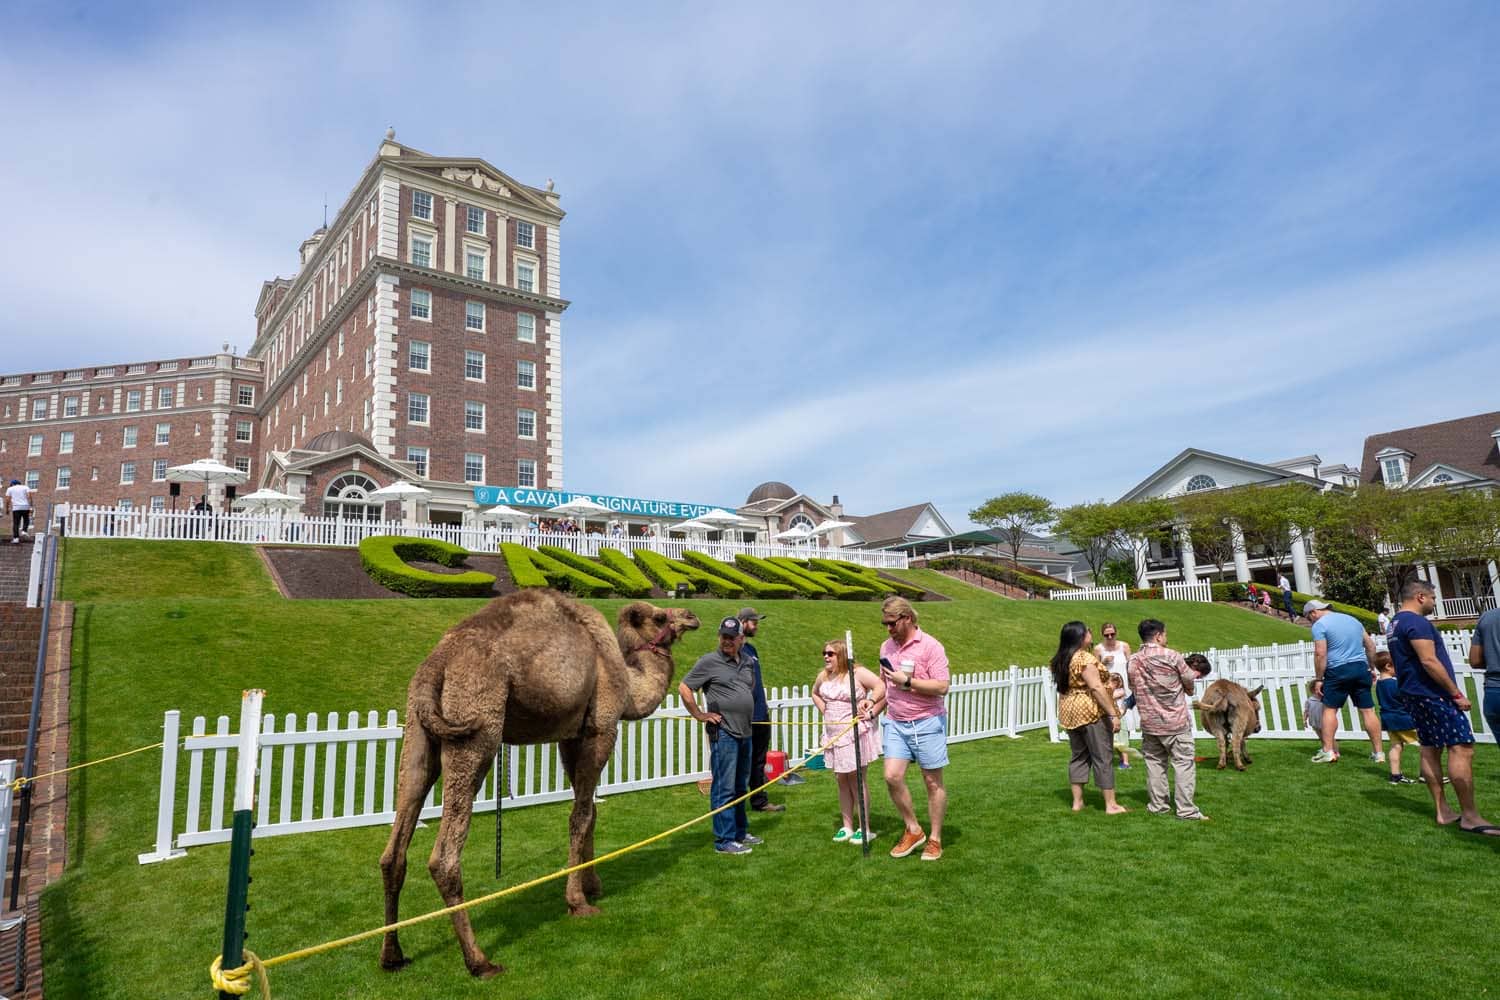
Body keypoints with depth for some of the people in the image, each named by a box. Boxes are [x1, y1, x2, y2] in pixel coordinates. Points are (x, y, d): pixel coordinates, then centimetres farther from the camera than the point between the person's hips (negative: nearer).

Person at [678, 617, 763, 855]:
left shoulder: (747, 662, 11)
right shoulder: (709, 661, -9)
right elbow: (684, 688, -10)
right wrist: (699, 715, -9)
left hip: (744, 732, 7)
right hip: (723, 733, -7)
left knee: (740, 786, 17)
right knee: (724, 788, -3)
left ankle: (740, 832, 29)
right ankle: (724, 840, 4)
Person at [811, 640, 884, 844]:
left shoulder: (858, 673, -12)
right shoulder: (822, 676, 8)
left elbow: (881, 687, -17)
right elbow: (815, 693, 26)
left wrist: (870, 702, -29)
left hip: (856, 733, -6)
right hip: (834, 734, 6)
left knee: (857, 779, 1)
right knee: (842, 781, 12)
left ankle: (865, 829, 12)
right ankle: (847, 827, 22)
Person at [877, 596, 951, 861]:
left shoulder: (930, 646, -12)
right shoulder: (886, 647, 8)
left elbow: (942, 687, -18)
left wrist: (907, 681, -23)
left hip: (927, 722, -5)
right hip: (895, 723, 5)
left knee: (933, 782, 5)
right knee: (892, 776, -5)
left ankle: (935, 839, 20)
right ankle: (913, 830, 15)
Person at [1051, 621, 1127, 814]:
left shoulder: (1060, 660, 10)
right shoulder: (1085, 658, -16)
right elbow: (1097, 688, -22)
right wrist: (1113, 714, -19)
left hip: (1068, 712, 8)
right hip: (1091, 711, -8)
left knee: (1079, 756, 13)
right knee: (1102, 758, 1)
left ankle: (1077, 802, 16)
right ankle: (1110, 805, 7)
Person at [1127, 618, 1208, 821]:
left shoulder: (1133, 661, 0)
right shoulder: (1172, 656, -13)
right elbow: (1190, 684, -2)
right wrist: (1188, 690, 20)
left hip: (1149, 722, 4)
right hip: (1176, 721, -4)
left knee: (1154, 763, 13)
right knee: (1183, 763, 3)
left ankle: (1157, 805, 18)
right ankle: (1186, 809, 3)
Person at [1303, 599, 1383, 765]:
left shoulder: (1319, 625, -6)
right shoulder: (1352, 619, 17)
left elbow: (1320, 654, -13)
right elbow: (1370, 645, 18)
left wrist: (1318, 679, -8)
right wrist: (1372, 668, 26)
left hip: (1338, 670, -6)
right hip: (1361, 667, 6)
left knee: (1330, 708, 1)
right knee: (1368, 710, 7)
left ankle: (1328, 751, -3)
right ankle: (1378, 752, 11)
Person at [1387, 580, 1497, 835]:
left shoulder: (1396, 624, 17)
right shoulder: (1417, 622, -15)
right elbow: (1429, 662, -21)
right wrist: (1456, 693, -15)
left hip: (1413, 695, 10)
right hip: (1433, 695, -10)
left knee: (1431, 750, 11)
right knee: (1462, 749, -9)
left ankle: (1443, 811, 13)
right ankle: (1470, 816, -8)